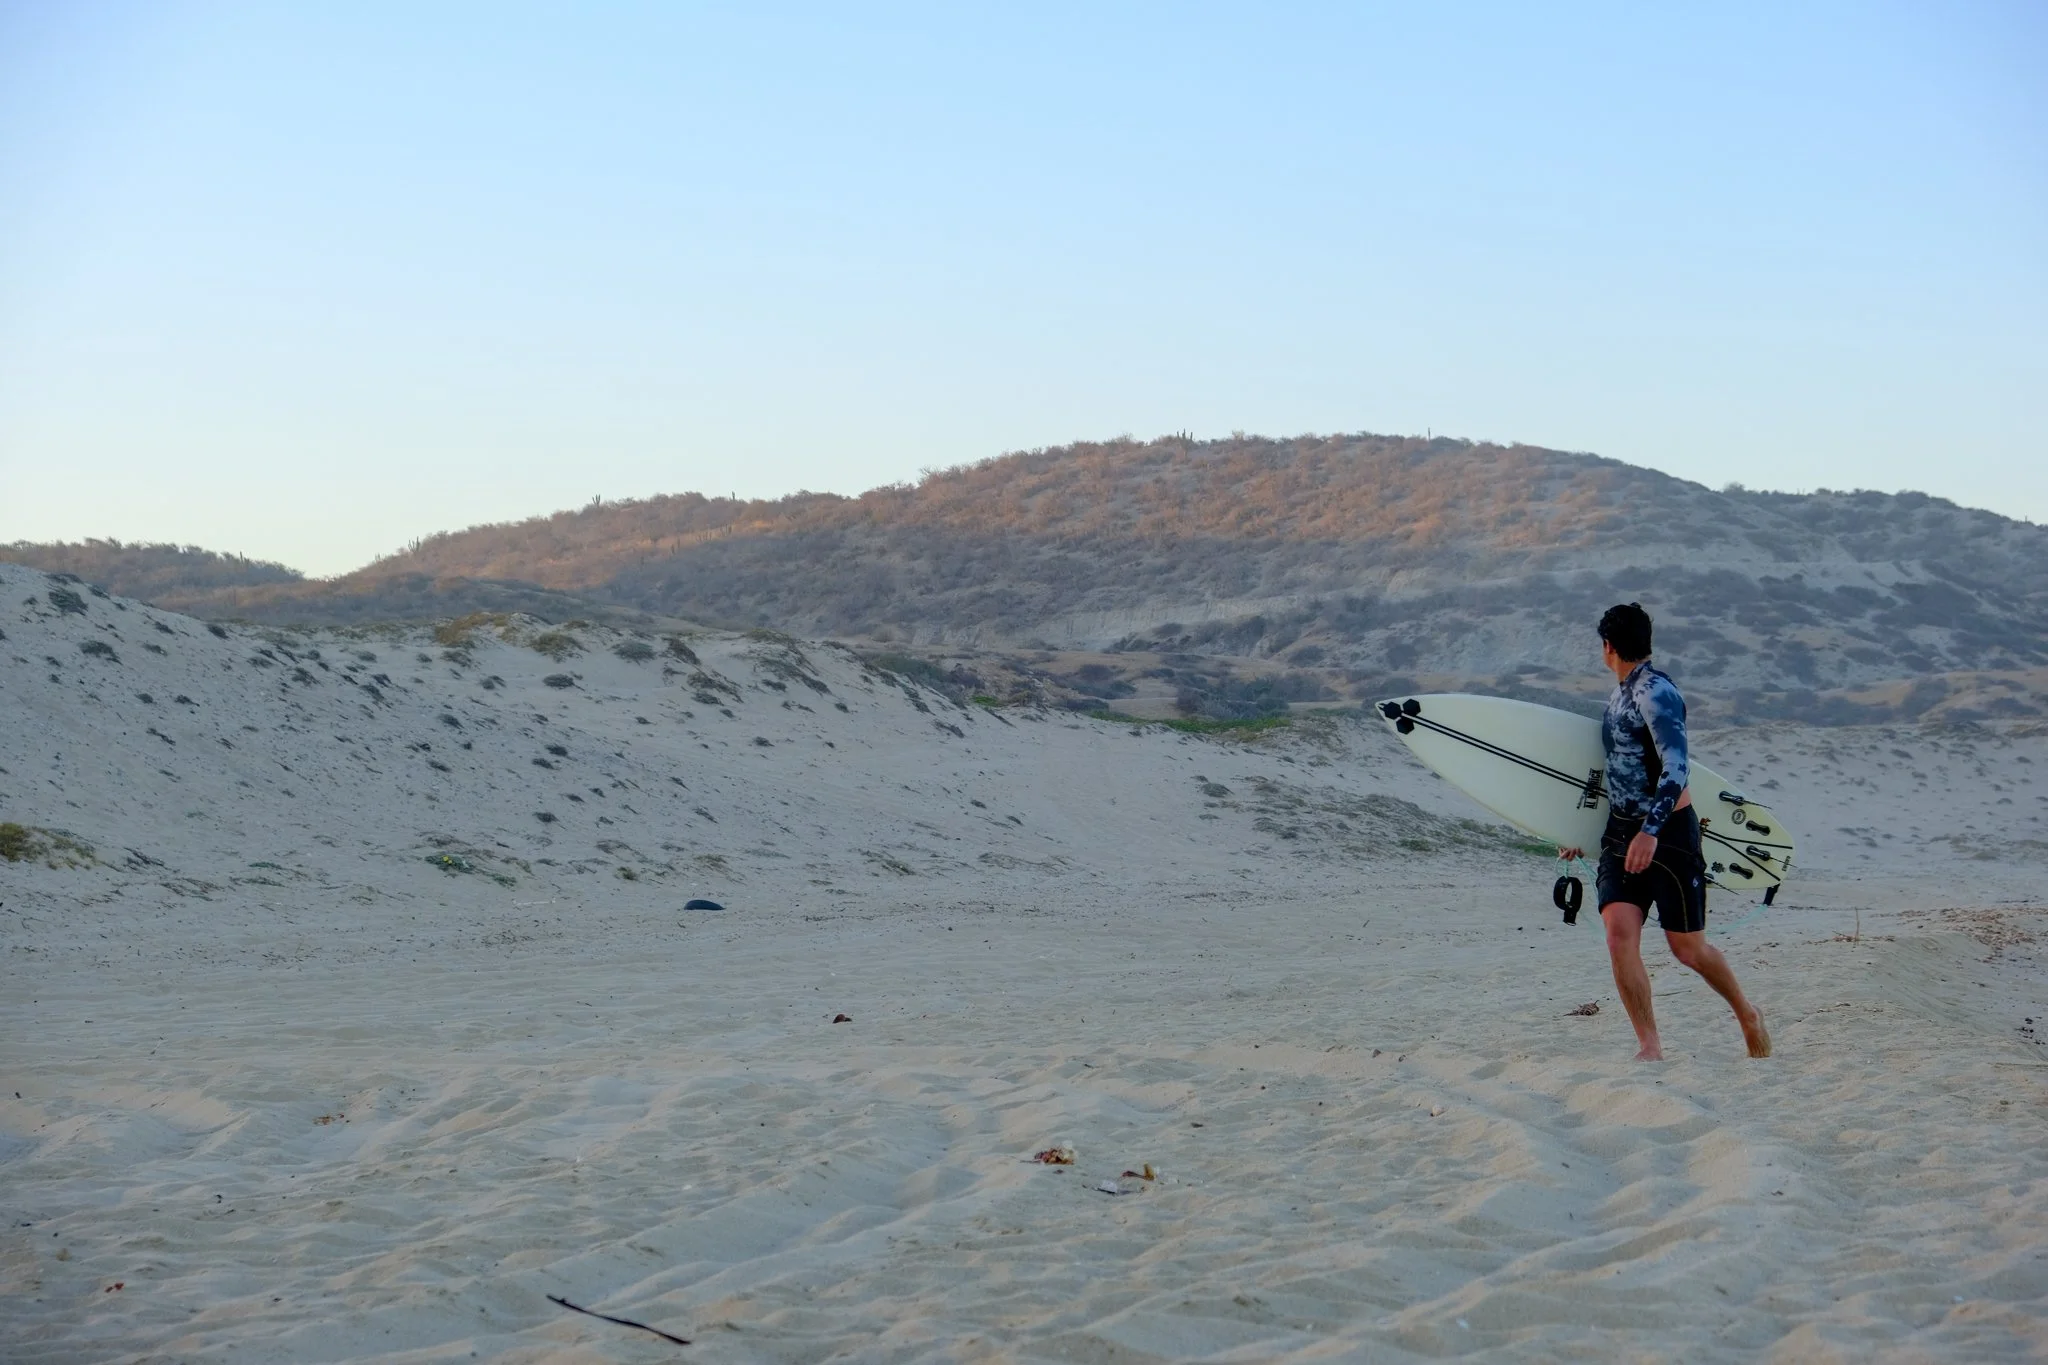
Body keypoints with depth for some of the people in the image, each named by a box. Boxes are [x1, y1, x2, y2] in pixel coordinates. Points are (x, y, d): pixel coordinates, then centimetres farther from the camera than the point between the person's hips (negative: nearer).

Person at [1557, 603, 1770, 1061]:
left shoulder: (1655, 691, -14)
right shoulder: (1620, 695, 14)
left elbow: (1675, 766, -25)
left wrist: (1650, 830, -35)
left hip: (1669, 832, -7)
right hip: (1621, 834, 7)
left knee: (1687, 946, 2)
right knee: (1619, 933, -11)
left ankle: (1747, 1014, 28)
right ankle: (1651, 1048, -10)